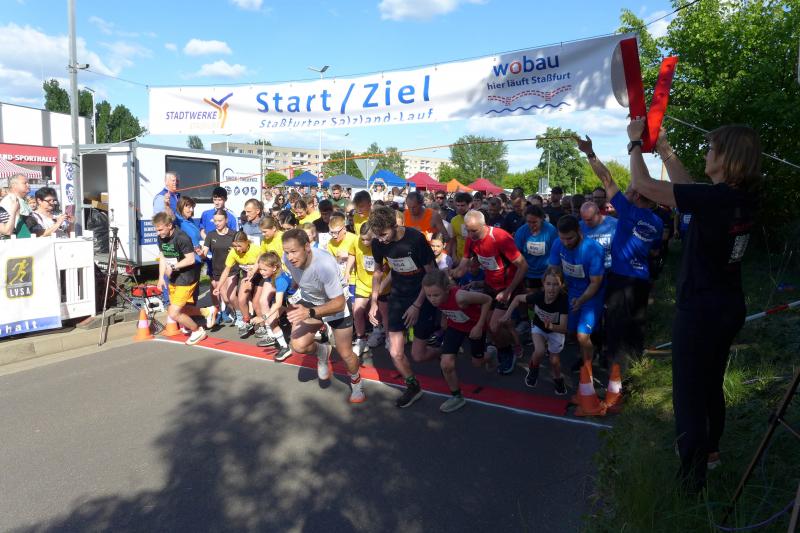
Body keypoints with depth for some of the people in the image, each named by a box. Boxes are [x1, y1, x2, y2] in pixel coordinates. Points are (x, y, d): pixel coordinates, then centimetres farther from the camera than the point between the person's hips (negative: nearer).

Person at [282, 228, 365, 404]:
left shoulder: (325, 265, -40)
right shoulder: (288, 259, -22)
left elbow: (339, 303, -36)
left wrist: (310, 313, -47)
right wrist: (295, 300, 19)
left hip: (335, 304, -4)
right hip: (308, 300, 4)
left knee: (346, 354, 5)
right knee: (298, 345, -18)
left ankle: (357, 385, 37)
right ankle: (322, 351, 18)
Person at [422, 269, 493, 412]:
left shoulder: (460, 297, -43)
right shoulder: (434, 298, -26)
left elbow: (487, 300, -27)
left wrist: (479, 326, -24)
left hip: (474, 325, -3)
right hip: (455, 326, 3)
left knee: (477, 362, 17)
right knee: (446, 364, -9)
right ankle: (456, 397, 14)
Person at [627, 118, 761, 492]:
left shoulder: (713, 198, -25)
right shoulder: (745, 198, 0)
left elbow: (643, 184, -23)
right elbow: (688, 188, 13)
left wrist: (636, 143, -7)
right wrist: (664, 148, 16)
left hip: (699, 311, -9)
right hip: (729, 309, 9)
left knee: (688, 391, 2)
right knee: (712, 384, 24)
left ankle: (692, 475, 9)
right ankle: (709, 450, 42)